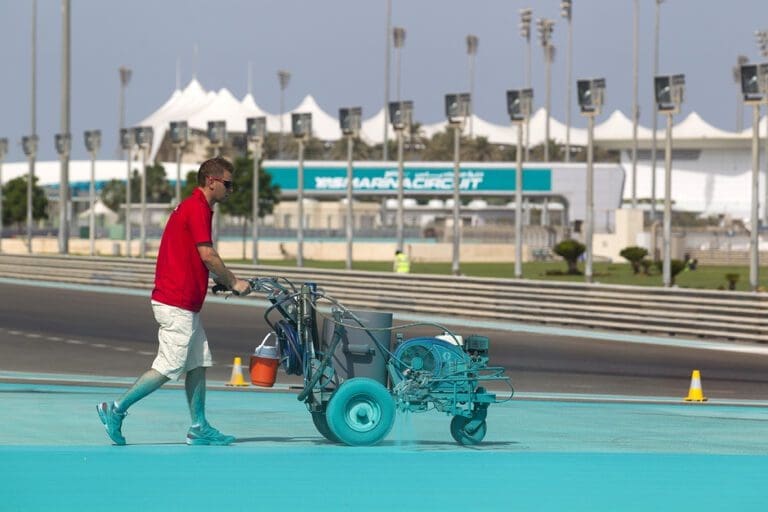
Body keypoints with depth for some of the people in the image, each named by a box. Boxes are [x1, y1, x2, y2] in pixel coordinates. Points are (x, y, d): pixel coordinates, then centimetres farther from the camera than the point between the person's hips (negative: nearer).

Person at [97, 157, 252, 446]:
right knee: (168, 367, -7)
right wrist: (233, 283, -6)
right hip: (177, 303, -11)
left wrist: (225, 281, 15)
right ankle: (116, 410, -1)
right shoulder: (197, 208, -14)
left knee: (198, 364, 10)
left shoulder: (192, 207, 17)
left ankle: (199, 428, 11)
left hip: (186, 304, 11)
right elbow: (208, 256, -18)